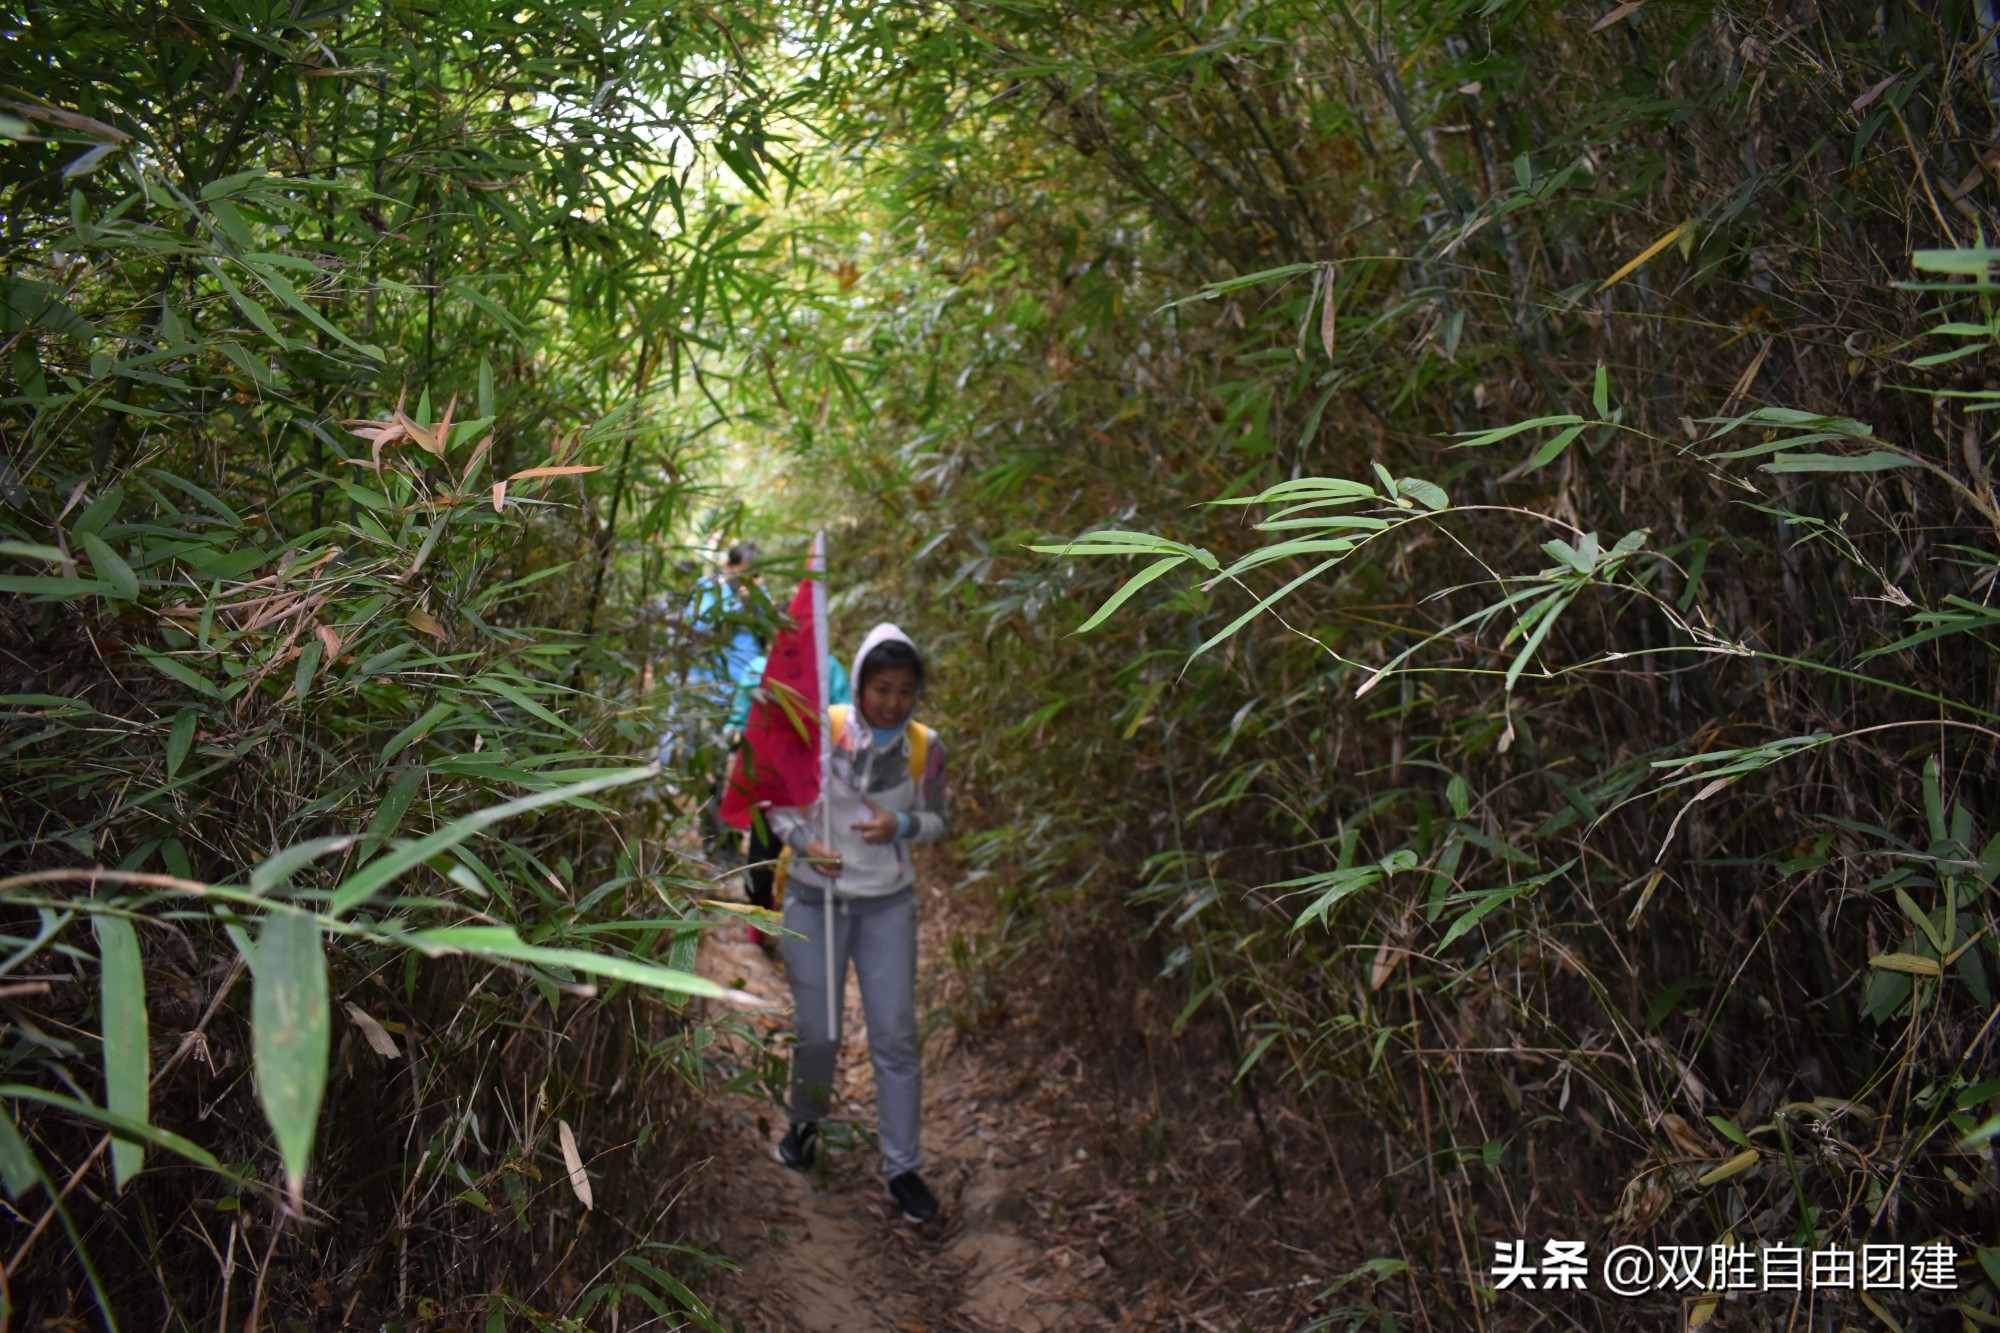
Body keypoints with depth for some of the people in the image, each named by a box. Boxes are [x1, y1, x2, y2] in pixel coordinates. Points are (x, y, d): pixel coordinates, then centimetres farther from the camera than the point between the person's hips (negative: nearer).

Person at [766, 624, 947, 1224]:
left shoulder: (925, 747, -7)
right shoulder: (820, 729, -12)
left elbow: (936, 819, 5)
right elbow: (777, 797, -1)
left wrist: (902, 826, -16)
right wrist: (802, 840, -19)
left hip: (887, 905, 1)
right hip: (815, 899, -1)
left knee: (896, 1037, 2)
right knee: (817, 1033, 9)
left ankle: (902, 1166, 17)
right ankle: (805, 1122, 40)